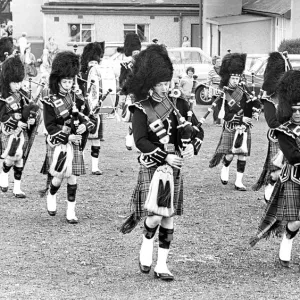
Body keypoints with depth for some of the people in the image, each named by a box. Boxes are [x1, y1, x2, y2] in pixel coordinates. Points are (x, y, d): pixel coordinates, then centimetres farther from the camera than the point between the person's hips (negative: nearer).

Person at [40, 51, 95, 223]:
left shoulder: (75, 95, 2)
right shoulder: (50, 100, -10)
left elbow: (86, 113, 14)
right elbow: (50, 125, -12)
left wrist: (84, 125, -7)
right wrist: (68, 137, -19)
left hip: (75, 143, 4)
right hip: (58, 143, -4)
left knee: (72, 178, 3)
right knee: (58, 177, -5)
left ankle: (71, 211, 10)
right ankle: (51, 196, 28)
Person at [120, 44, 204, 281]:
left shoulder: (179, 104, 6)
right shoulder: (142, 110, -5)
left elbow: (197, 129, 6)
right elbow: (140, 141, -15)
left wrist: (192, 146, -14)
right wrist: (165, 156, -24)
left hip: (175, 168, 4)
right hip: (152, 167, -4)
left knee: (169, 218, 5)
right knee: (156, 215, -18)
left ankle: (162, 265, 13)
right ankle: (147, 241, 14)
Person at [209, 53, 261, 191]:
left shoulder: (242, 88, 4)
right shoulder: (222, 94, -8)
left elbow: (255, 102, 12)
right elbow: (225, 115, -15)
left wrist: (255, 111, -8)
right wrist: (241, 118, -22)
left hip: (244, 127, 3)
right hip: (230, 128, -3)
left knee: (242, 154, 0)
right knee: (230, 154, -8)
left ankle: (239, 182, 5)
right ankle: (225, 169, 25)